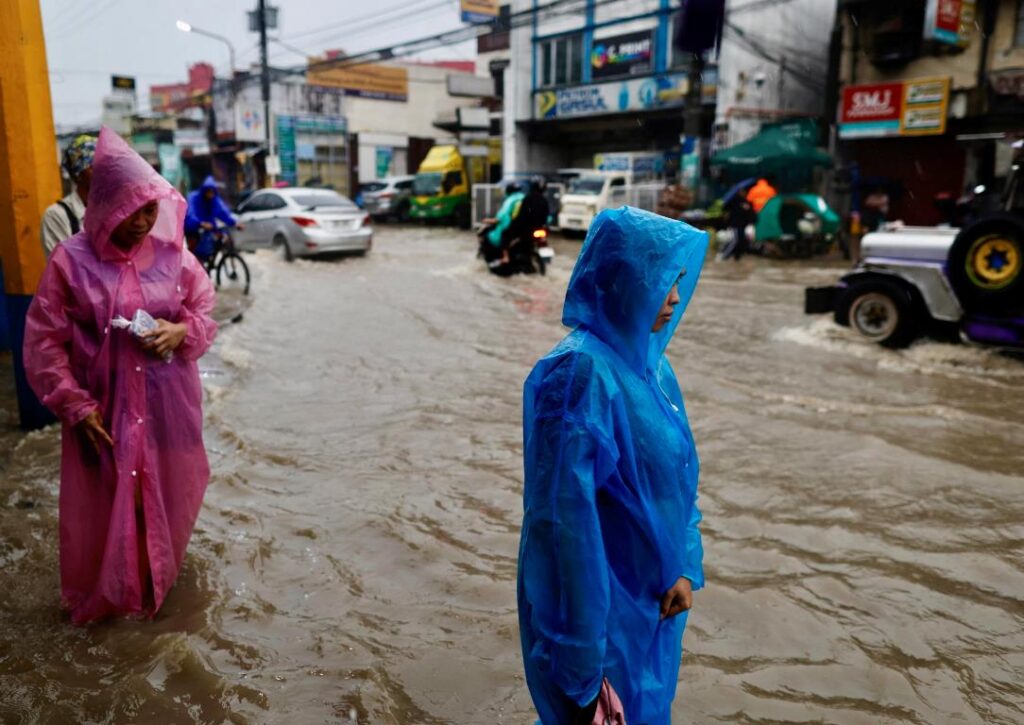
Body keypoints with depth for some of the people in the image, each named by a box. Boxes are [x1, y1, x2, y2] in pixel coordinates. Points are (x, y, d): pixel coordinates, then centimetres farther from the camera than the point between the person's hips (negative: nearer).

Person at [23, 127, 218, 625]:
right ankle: (102, 595, 35)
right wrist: (76, 406, -12)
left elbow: (205, 308, 9)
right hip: (104, 406, -2)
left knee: (166, 494, 16)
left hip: (167, 404, 3)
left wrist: (181, 331, -13)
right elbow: (44, 341, -7)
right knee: (104, 502, 10)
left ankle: (158, 581, 41)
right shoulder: (71, 261, -11)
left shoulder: (172, 254, -4)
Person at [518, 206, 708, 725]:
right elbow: (566, 512, -26)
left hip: (653, 592, 8)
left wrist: (685, 566, 1)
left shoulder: (649, 360, 1)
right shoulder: (580, 372, -26)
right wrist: (582, 655, -21)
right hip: (599, 599, -8)